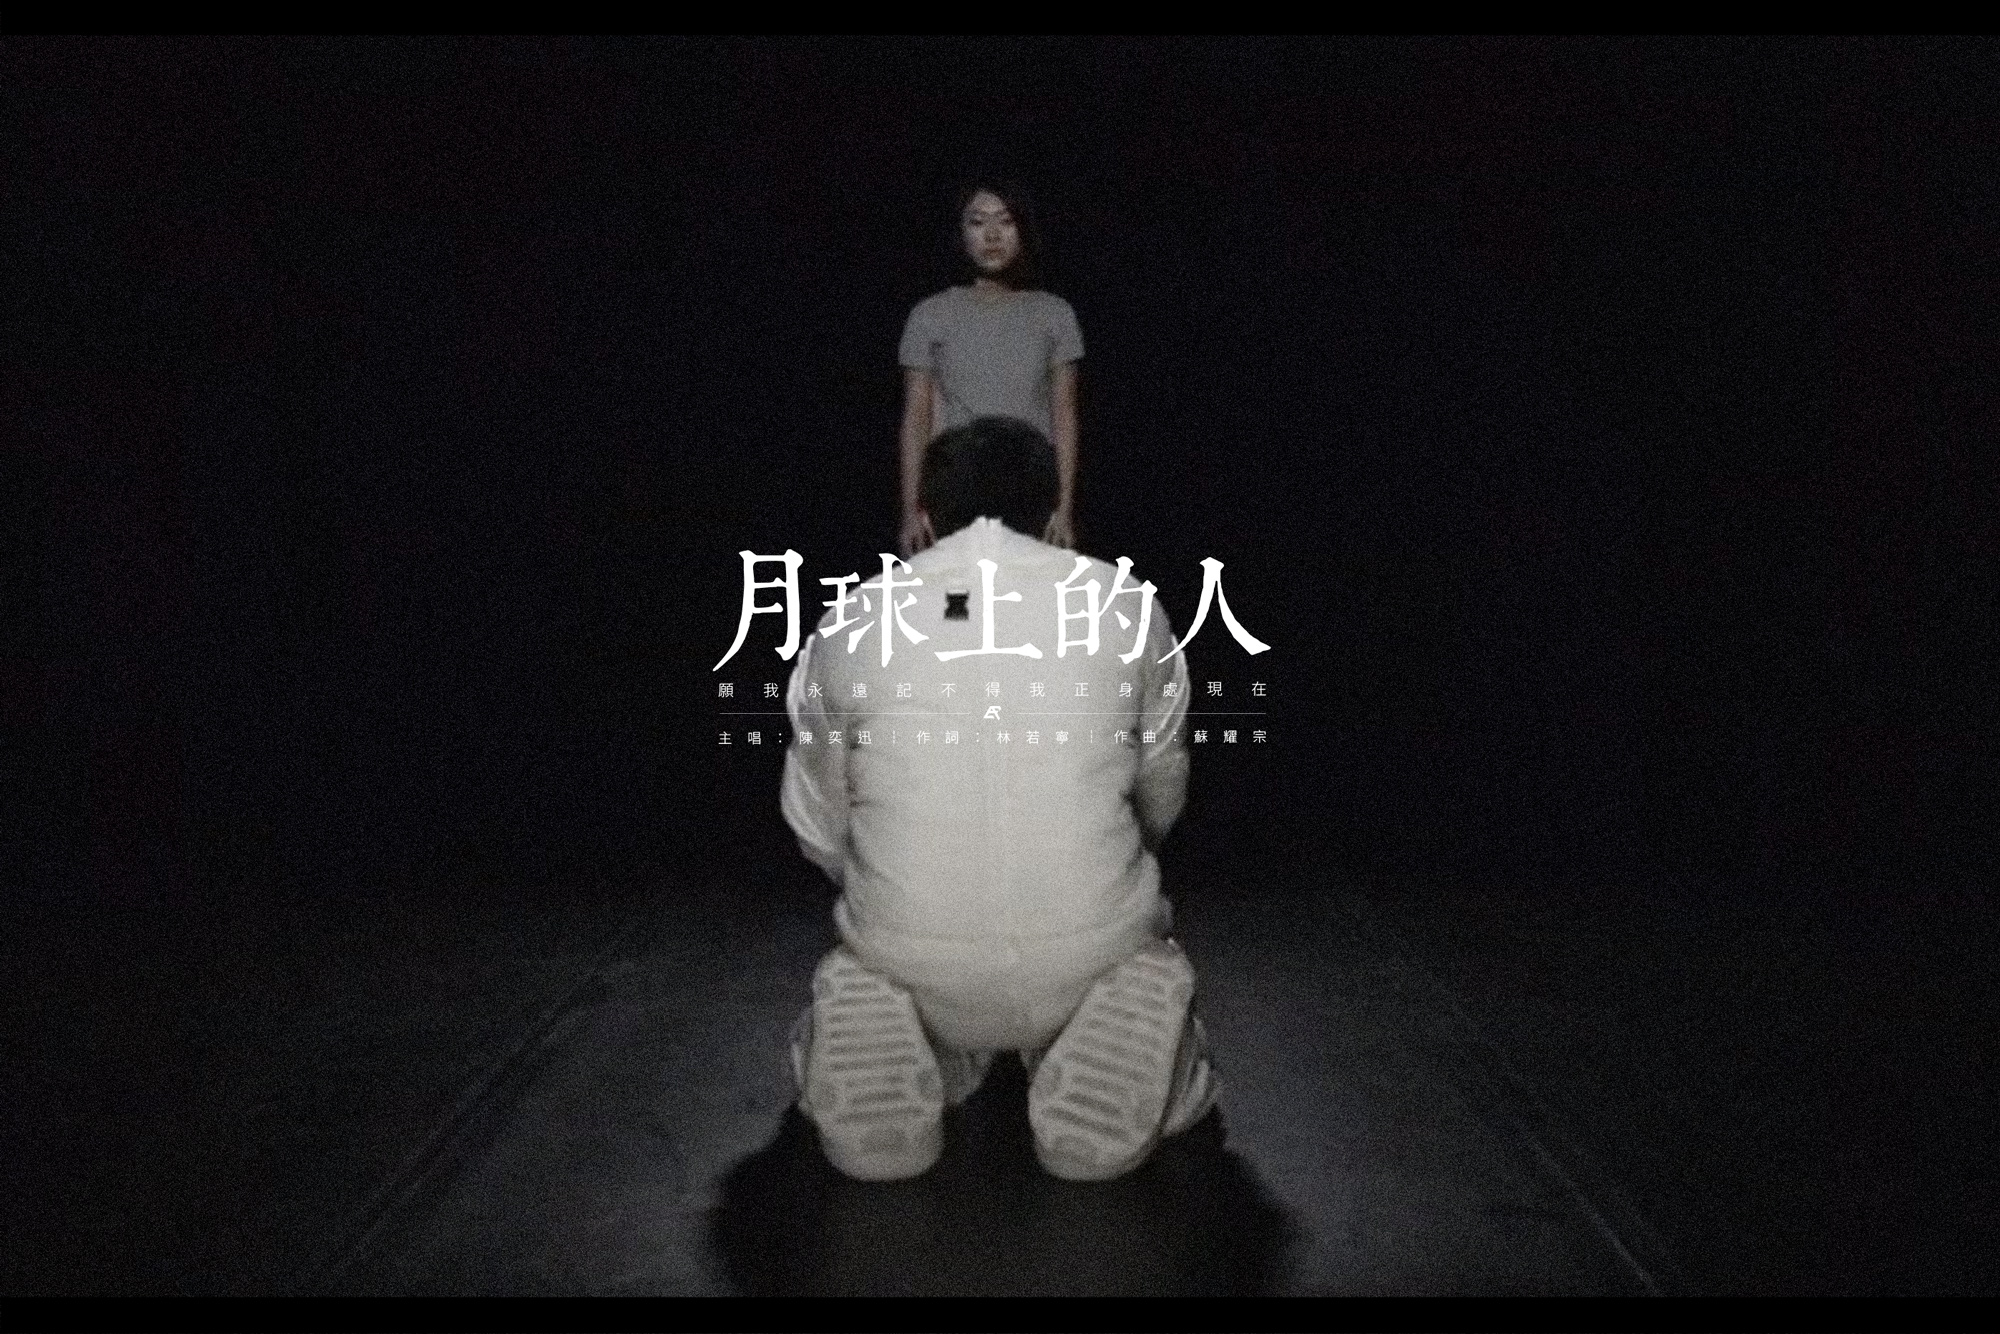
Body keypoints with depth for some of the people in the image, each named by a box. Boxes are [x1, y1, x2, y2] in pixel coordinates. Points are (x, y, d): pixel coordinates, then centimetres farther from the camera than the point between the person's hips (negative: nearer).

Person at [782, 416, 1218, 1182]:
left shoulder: (847, 622, 2)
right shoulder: (1125, 603, 2)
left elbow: (819, 828, 11)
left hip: (914, 966, 2)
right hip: (1088, 960, -1)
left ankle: (879, 1048, 5)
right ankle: (1119, 1048, 3)